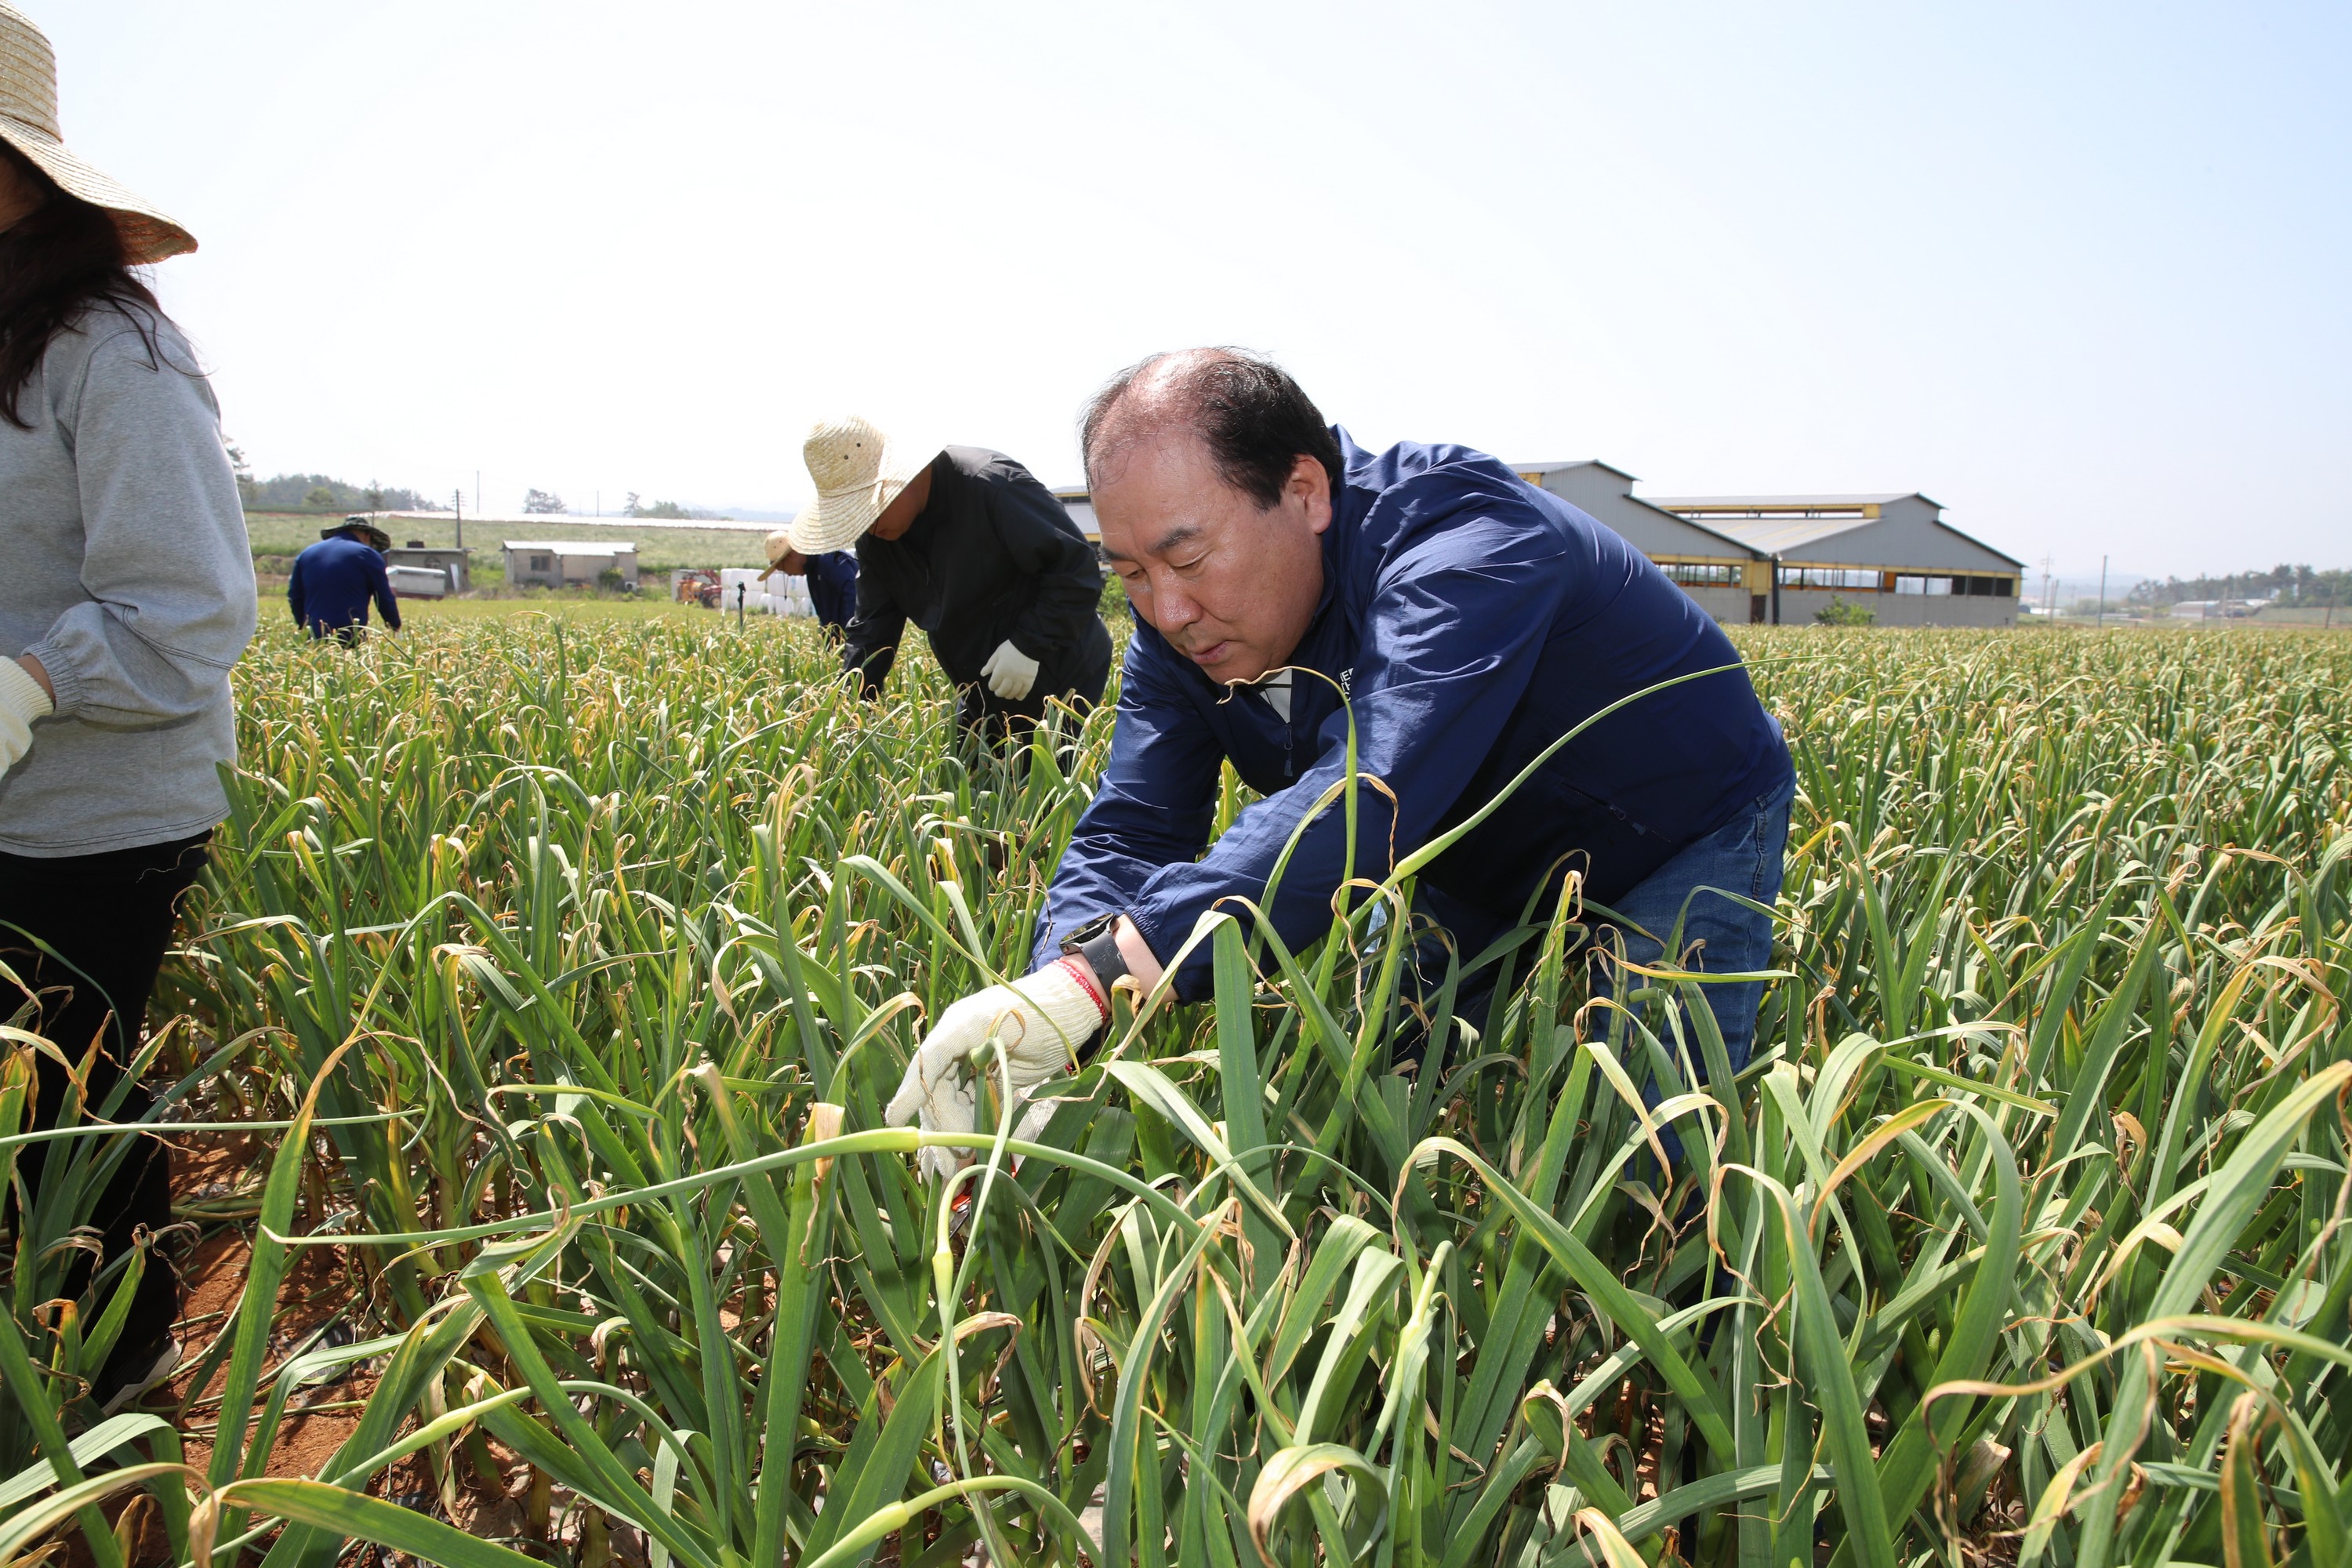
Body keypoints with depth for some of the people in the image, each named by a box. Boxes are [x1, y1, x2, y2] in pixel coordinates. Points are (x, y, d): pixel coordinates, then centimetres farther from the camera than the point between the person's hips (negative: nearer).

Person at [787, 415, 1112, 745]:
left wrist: (1030, 643, -29)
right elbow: (871, 625, 0)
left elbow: (1079, 567, -26)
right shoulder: (875, 537, -3)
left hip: (1059, 683, -7)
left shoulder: (992, 485, -26)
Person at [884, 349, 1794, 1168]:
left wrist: (1103, 973, -64)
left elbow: (1373, 799, -55)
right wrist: (1046, 998, -43)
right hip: (1485, 886, 6)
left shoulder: (1461, 541, -39)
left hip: (1683, 845, -6)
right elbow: (1129, 833, -21)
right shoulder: (1182, 625, -15)